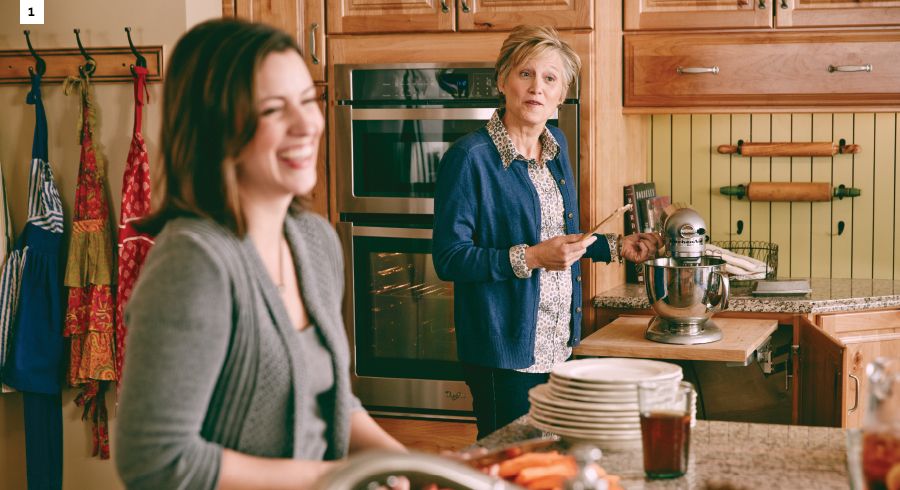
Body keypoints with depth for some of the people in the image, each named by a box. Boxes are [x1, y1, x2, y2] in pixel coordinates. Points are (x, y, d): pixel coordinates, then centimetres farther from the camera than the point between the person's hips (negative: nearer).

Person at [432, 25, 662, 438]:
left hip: (559, 343, 7)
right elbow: (449, 260, -17)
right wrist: (530, 258, -24)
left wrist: (617, 248, 15)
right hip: (503, 347, -7)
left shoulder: (556, 145, 9)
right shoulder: (469, 157, -15)